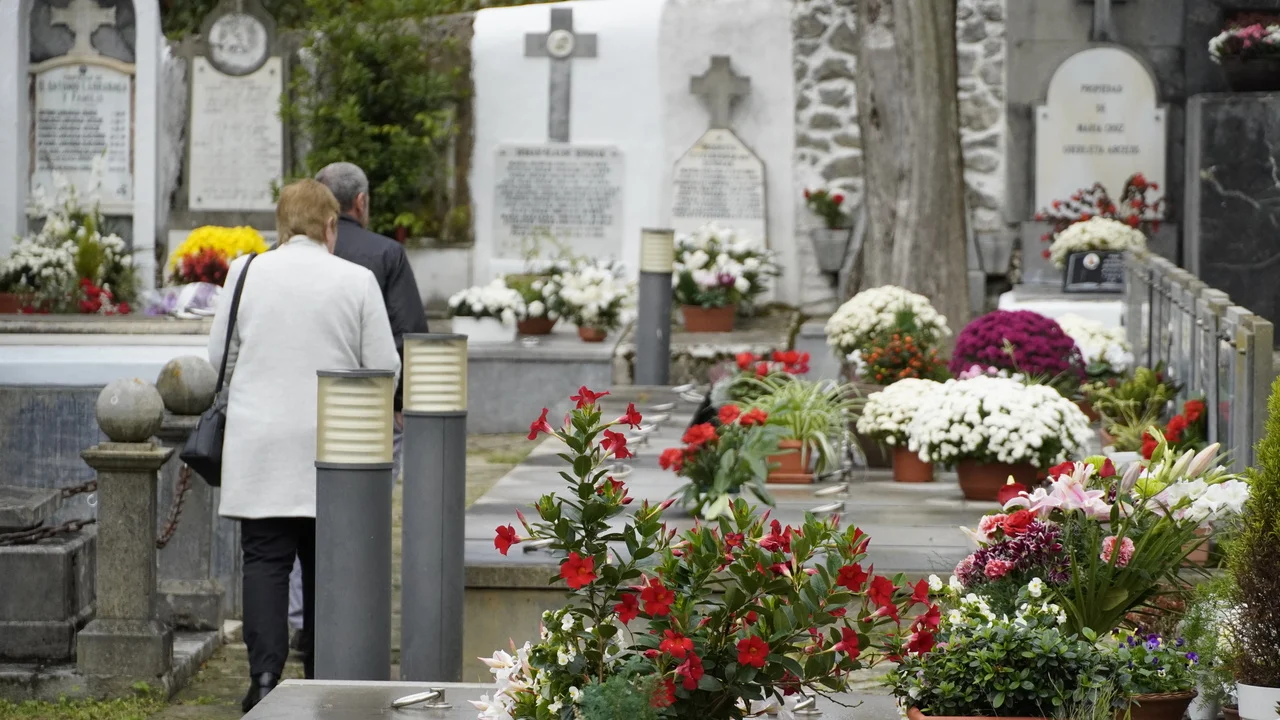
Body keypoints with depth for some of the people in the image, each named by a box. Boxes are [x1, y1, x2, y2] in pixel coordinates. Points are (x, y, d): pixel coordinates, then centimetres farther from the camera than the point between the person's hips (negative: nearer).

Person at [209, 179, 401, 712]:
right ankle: (322, 682, 15)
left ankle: (265, 672, -14)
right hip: (332, 445, 0)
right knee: (325, 564, 10)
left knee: (265, 558, 1)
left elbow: (219, 356, 7)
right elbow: (385, 369, -1)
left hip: (260, 444, 0)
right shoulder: (357, 281, -5)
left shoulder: (246, 272, -2)